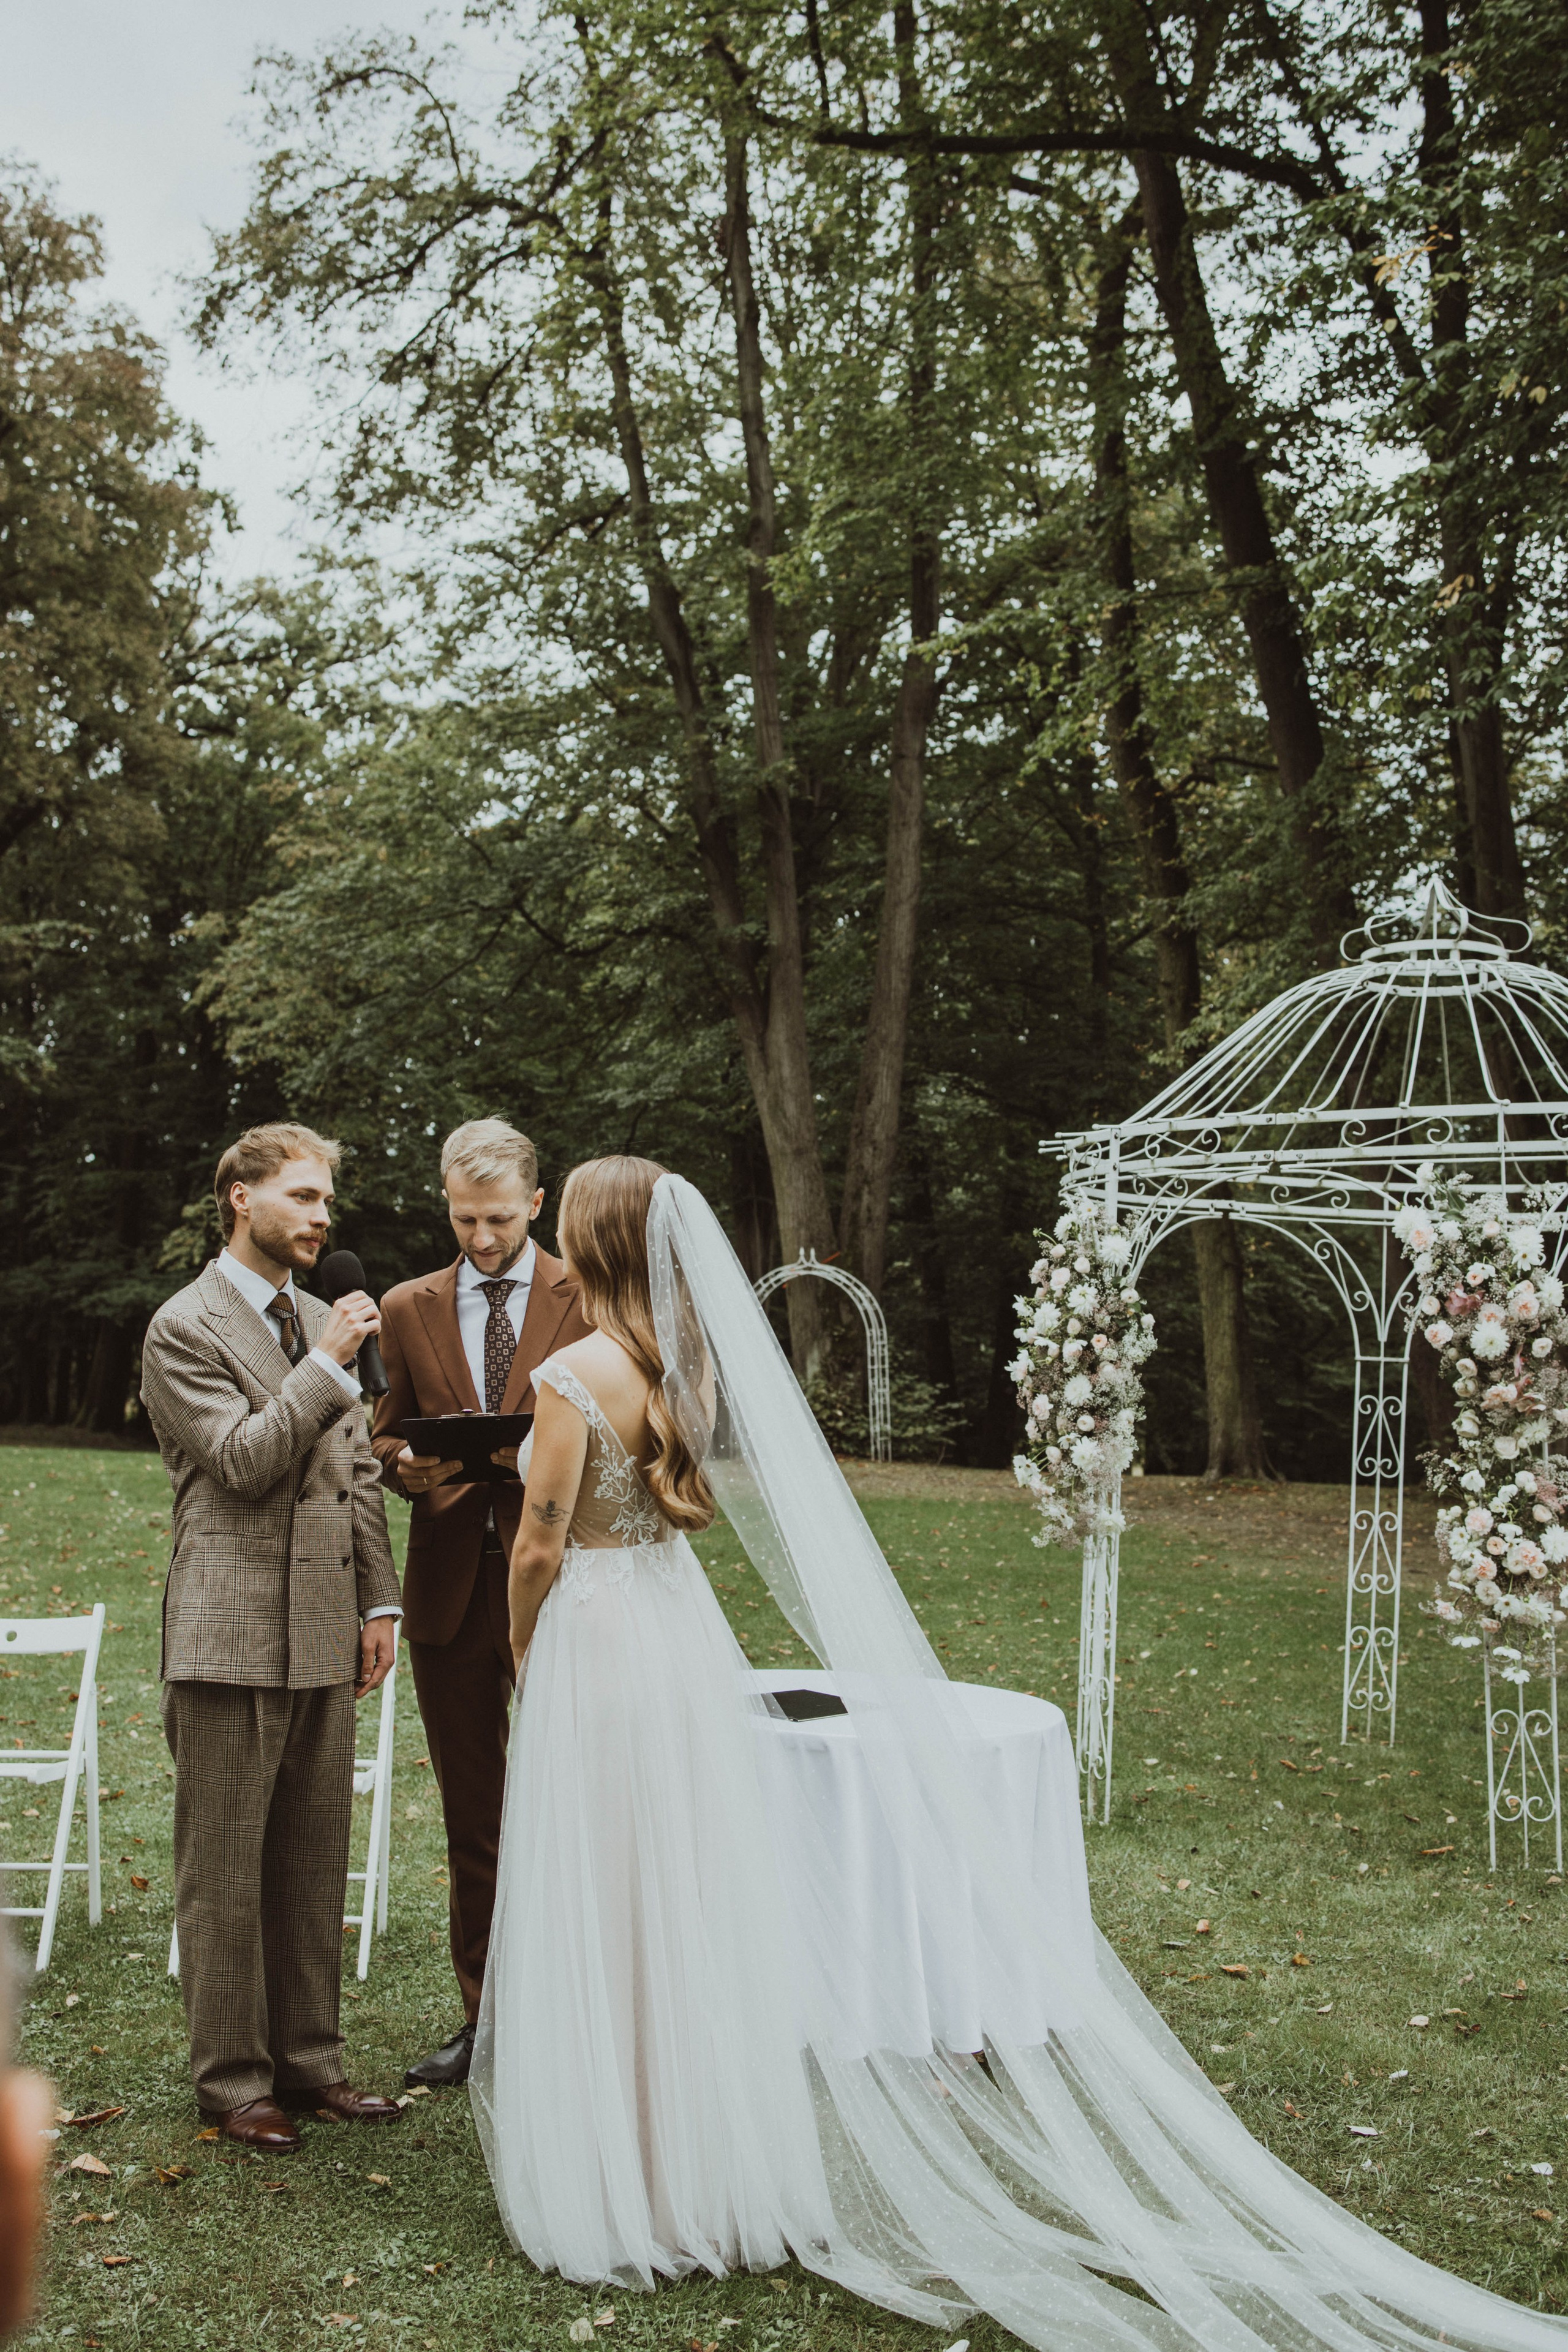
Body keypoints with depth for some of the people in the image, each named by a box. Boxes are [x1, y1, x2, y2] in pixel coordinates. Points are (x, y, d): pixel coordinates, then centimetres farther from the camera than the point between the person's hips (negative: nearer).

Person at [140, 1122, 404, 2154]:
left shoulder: (325, 1324, 15)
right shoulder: (184, 1327, -7)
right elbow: (245, 1461, -16)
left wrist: (379, 1603, 12)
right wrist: (327, 1366, -16)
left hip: (325, 1635, 7)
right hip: (231, 1638, -7)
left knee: (316, 1863, 13)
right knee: (227, 1872, 3)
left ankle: (309, 2058, 25)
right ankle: (232, 2079, 15)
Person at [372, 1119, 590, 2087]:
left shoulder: (589, 1299, 0)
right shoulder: (409, 1309, 10)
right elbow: (388, 1435, 15)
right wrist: (407, 1463, -8)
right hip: (450, 1585, 4)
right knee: (472, 1817, 12)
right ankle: (485, 2017, 24)